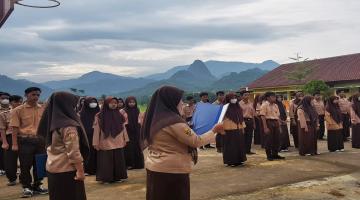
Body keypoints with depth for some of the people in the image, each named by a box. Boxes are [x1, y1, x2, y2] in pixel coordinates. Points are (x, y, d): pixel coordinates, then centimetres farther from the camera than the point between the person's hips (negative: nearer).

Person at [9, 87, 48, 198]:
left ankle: (37, 185, 25)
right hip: (25, 141, -3)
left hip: (40, 140, 3)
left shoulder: (43, 109, 7)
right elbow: (15, 128, -5)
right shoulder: (18, 110, -3)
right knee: (25, 165, 3)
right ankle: (26, 187, 18)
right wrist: (15, 144, -9)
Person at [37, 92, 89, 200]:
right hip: (67, 170, -8)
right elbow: (73, 151, -21)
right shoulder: (69, 126, -19)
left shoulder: (53, 123, 6)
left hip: (53, 168, 8)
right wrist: (80, 170, -16)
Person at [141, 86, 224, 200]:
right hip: (172, 171, -8)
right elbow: (196, 142, -17)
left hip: (154, 168, 8)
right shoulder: (174, 121, -19)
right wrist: (214, 131, -6)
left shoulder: (154, 119, 6)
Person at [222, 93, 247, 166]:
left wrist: (242, 128, 13)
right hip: (229, 130, -7)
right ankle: (230, 161, 9)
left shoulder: (239, 108, 13)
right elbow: (223, 120, -12)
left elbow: (241, 119, 16)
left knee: (239, 145, 10)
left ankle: (239, 160, 21)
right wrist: (222, 130, -18)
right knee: (230, 146, 0)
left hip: (238, 129, 7)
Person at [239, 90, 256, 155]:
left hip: (250, 120, 5)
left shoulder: (251, 103, 11)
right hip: (243, 120, -5)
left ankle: (248, 150, 15)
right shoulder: (240, 104, -5)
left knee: (249, 136, 7)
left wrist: (254, 123, 11)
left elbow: (253, 114, 14)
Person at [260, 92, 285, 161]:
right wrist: (265, 127, -19)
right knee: (268, 140, -2)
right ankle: (269, 156, 9)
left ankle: (275, 154, 20)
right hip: (268, 122, -7)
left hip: (276, 123, 7)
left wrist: (279, 126, 10)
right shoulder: (264, 105, -7)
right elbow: (263, 116, -13)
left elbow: (278, 116, 16)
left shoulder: (275, 105, 15)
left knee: (277, 140, 8)